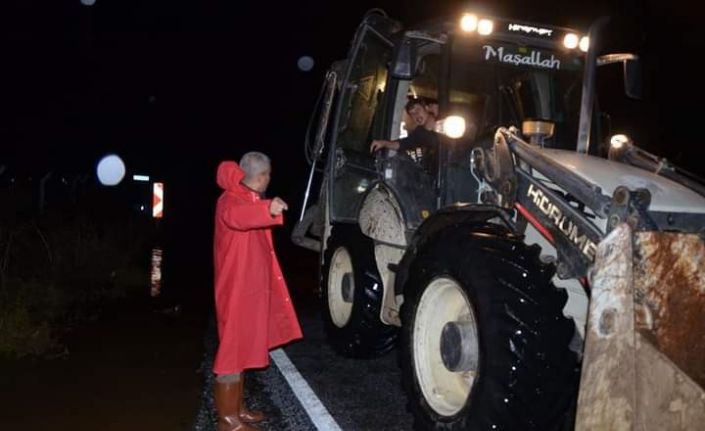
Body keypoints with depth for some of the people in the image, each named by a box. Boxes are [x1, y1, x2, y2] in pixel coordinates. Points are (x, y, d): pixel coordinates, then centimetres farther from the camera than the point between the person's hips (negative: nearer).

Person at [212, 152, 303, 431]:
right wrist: (268, 209, -60)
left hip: (252, 287, 10)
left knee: (243, 346, 16)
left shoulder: (249, 199, 16)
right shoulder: (230, 200, -16)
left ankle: (236, 408, 27)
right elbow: (237, 216, -43)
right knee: (234, 348, -5)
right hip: (237, 289, -10)